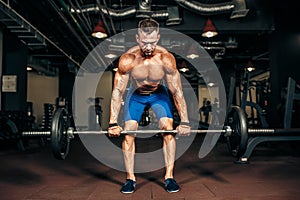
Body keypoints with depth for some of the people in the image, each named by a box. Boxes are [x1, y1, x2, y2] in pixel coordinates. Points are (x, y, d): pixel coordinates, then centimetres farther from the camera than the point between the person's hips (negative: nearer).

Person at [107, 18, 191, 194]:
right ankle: (130, 178, 0)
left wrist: (185, 122, -26)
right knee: (128, 132, -11)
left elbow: (177, 91, -24)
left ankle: (169, 177, -5)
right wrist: (113, 123, -27)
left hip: (159, 93, 0)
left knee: (168, 129, -16)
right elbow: (118, 91, -24)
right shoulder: (127, 59, -31)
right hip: (135, 94, 1)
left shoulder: (166, 58, -31)